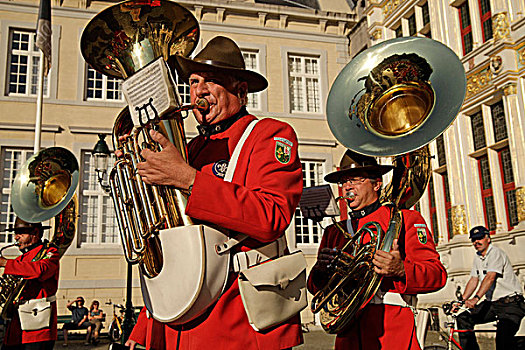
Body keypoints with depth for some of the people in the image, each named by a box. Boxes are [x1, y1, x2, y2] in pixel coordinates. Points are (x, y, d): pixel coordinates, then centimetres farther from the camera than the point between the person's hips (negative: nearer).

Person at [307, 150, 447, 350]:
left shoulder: (406, 219, 6)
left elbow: (437, 275, -3)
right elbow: (315, 288, 16)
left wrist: (400, 269, -23)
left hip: (393, 331, -3)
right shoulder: (334, 232, 17)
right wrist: (320, 269, -7)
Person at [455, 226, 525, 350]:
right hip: (491, 303, 8)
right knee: (463, 319, -4)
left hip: (511, 303, -8)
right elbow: (473, 280, 10)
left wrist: (476, 298, -39)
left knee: (503, 337, -29)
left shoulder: (495, 252, -14)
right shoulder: (477, 257, 12)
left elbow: (490, 278, -27)